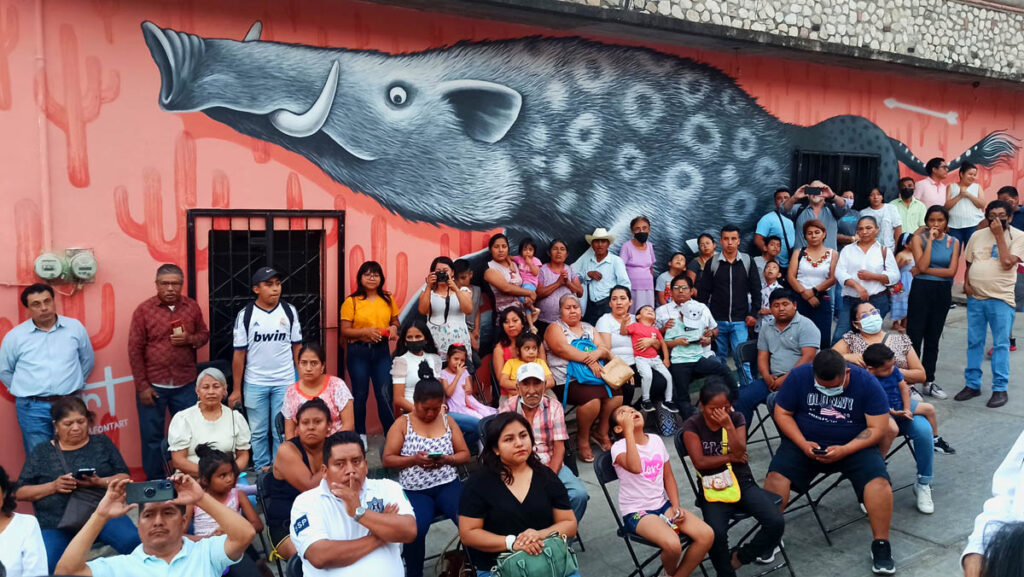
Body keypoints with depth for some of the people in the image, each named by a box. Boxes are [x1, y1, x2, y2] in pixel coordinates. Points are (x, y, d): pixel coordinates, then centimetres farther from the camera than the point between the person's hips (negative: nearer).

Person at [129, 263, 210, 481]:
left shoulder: (192, 307, 2)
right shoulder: (144, 310, -6)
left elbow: (204, 334, 12)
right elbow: (135, 350, -6)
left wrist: (190, 339, -12)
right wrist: (142, 386, -8)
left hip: (186, 385, 2)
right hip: (152, 385, -2)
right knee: (152, 436, 9)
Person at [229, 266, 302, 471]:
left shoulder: (290, 312, 0)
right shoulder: (245, 315, -4)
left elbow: (297, 348, 4)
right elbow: (239, 354, -1)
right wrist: (236, 390, -1)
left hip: (285, 383, 0)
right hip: (255, 384, 0)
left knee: (283, 432, 5)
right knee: (258, 431, 11)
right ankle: (262, 470, 24)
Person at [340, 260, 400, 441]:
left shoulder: (388, 299, 8)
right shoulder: (351, 301, -3)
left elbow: (395, 321, 18)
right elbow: (344, 331, -5)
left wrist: (393, 328, -5)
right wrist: (365, 332, -19)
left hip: (381, 351, 2)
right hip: (358, 352, -2)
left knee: (385, 393, -3)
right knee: (360, 395, 8)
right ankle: (360, 435, 22)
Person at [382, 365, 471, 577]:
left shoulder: (448, 421, 10)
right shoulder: (402, 424, 3)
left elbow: (465, 455, 11)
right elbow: (387, 460, 1)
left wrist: (446, 459, -10)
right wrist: (413, 459, -16)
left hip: (448, 484, 2)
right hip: (414, 490, -2)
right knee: (415, 529, -31)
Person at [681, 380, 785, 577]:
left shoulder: (736, 418, 4)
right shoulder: (692, 426, -3)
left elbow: (740, 453, -9)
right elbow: (700, 462, -11)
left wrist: (728, 425, -21)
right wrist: (730, 457, -4)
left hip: (743, 483, 3)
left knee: (776, 522, -18)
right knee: (717, 533, -30)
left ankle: (741, 557, 9)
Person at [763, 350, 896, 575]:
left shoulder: (867, 383, -13)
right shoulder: (798, 376, -10)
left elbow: (877, 428, -11)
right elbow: (782, 413, -3)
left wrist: (845, 450, -24)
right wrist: (803, 444, -18)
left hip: (854, 446, 0)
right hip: (805, 443, 0)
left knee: (879, 480, -27)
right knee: (776, 475, -24)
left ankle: (881, 545, -8)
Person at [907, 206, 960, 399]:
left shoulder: (954, 242, 5)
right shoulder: (919, 238, -3)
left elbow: (951, 271, -6)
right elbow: (922, 266, -17)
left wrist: (926, 270, -11)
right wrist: (930, 240, -16)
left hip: (943, 292, 3)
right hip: (921, 290, -3)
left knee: (933, 338, 12)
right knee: (914, 336, -4)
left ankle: (929, 382, 21)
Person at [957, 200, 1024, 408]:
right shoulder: (977, 236, 10)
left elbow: (1007, 263, -17)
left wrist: (999, 235, -14)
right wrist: (966, 283, 1)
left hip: (1000, 299, -4)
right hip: (975, 298, 4)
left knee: (1001, 344, 1)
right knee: (974, 342, 11)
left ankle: (1000, 388, 10)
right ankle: (972, 384, 21)